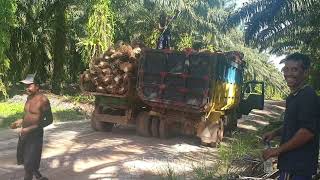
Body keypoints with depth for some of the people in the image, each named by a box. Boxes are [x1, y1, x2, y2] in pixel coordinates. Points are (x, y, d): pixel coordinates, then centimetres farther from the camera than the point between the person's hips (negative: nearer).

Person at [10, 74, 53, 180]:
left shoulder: (43, 100, -19)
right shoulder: (29, 97, 5)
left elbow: (49, 120, -17)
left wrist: (30, 128, -23)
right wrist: (20, 122, 5)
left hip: (35, 135, -8)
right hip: (23, 134, 9)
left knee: (29, 164, 1)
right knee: (22, 159, 20)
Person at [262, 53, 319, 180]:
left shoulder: (308, 96, -18)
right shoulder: (294, 96, 13)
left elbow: (307, 131, -26)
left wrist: (278, 150, -20)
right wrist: (275, 133, 9)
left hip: (298, 166, -9)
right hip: (292, 163, 9)